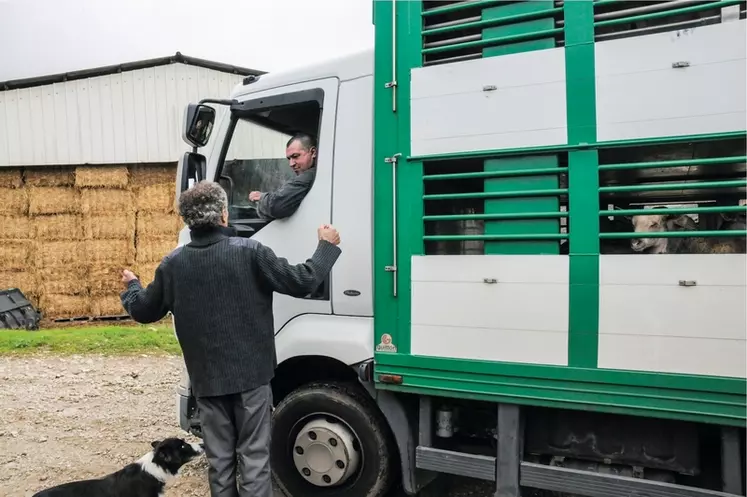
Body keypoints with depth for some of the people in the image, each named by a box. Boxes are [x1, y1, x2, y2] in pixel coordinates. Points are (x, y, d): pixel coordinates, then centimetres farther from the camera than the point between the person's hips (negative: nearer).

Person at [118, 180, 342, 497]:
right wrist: (327, 246, 5)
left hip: (207, 379, 3)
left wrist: (131, 287, 34)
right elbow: (302, 282, -11)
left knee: (219, 459, 14)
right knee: (254, 456, 5)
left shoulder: (173, 264, -1)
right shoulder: (250, 252, -12)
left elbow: (144, 311, 12)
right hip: (251, 375, -3)